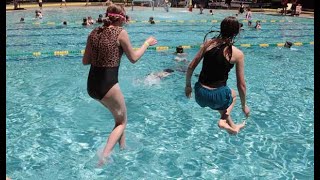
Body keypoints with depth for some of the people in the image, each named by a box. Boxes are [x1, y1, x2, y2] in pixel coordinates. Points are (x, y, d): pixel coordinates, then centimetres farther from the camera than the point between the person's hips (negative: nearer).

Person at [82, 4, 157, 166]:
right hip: (107, 85, -7)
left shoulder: (94, 33, 8)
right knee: (122, 122, 15)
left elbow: (85, 61, 12)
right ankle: (104, 156, -3)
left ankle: (123, 147, 41)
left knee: (119, 115, 30)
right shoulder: (120, 32, -8)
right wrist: (147, 43, 15)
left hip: (91, 85, 7)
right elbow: (133, 58, 1)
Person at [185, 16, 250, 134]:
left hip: (199, 95, 4)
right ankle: (223, 120, 12)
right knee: (233, 94, 35)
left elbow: (191, 67, 4)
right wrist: (244, 105, 13)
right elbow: (241, 85, -2)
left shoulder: (208, 43, 2)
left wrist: (188, 85, 20)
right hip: (216, 97, -4)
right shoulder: (237, 54, -7)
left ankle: (231, 125, 30)